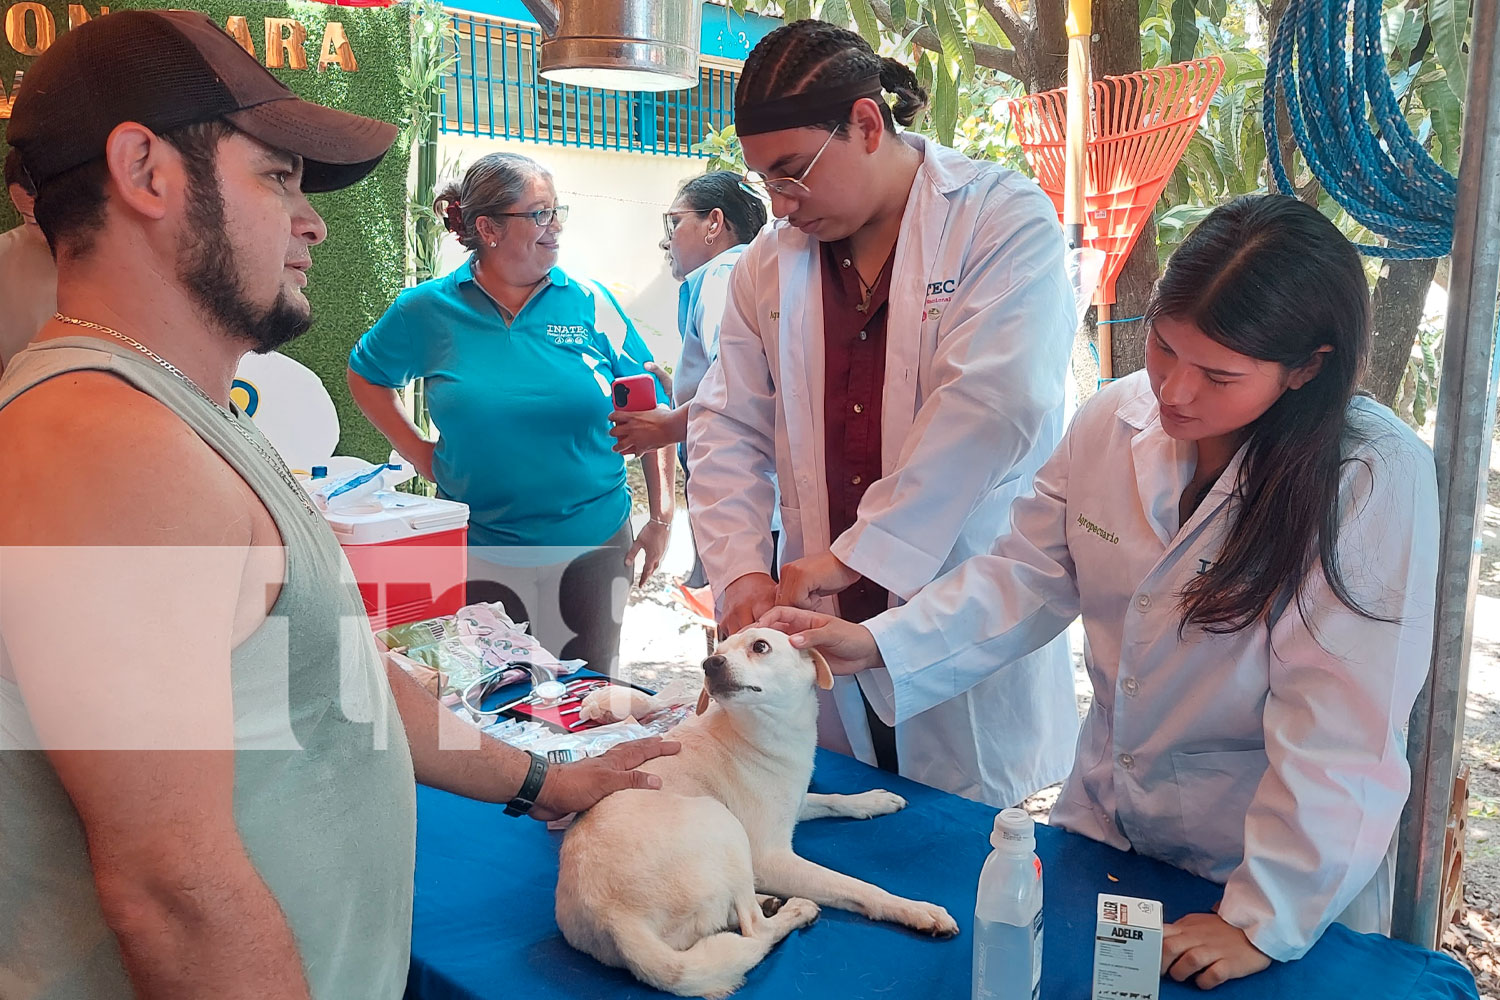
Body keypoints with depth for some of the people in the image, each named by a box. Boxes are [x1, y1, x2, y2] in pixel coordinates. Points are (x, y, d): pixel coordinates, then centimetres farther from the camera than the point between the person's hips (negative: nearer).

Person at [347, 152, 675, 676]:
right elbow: (365, 376, 15)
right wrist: (421, 454, 3)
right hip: (478, 553, 0)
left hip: (592, 547, 1)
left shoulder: (590, 303, -2)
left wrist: (662, 518, -4)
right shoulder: (430, 309, -2)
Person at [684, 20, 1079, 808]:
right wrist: (739, 573, -5)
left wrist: (854, 554, -19)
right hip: (827, 627, 4)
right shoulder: (770, 261, 10)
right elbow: (729, 427, 9)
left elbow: (995, 403, -19)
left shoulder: (1004, 220, -6)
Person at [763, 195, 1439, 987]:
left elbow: (1336, 733, -24)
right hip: (1105, 825, 5)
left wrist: (1267, 922, -23)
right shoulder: (1113, 420, -10)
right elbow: (1028, 577, -3)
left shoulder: (1377, 479, -24)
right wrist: (881, 644, -15)